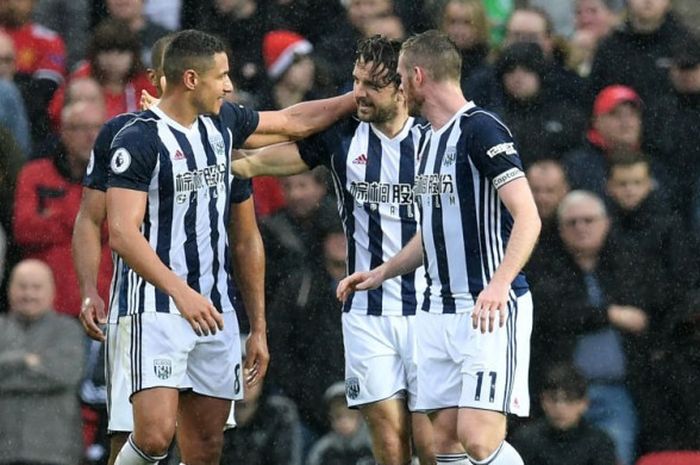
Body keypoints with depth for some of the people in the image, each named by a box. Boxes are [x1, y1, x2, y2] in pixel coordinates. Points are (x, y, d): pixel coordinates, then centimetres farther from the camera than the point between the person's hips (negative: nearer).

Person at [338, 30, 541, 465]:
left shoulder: (480, 129, -12)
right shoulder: (431, 139, 17)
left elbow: (527, 216, -21)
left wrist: (499, 285, -33)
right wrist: (382, 273, 28)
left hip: (490, 312, -9)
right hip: (440, 311, 9)